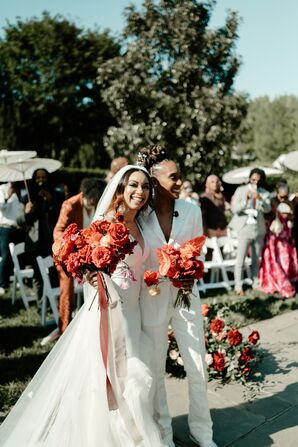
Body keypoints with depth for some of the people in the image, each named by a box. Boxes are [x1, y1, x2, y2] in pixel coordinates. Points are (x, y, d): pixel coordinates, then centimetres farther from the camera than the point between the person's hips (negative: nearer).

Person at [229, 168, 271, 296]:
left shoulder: (265, 193, 8)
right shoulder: (241, 190, 3)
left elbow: (267, 209, -8)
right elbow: (235, 209, -5)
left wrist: (260, 199, -24)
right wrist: (245, 200, -20)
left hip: (259, 228, 3)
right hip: (244, 227, -3)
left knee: (256, 258, 10)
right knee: (241, 258, -8)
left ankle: (255, 283, 21)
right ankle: (238, 286, -3)